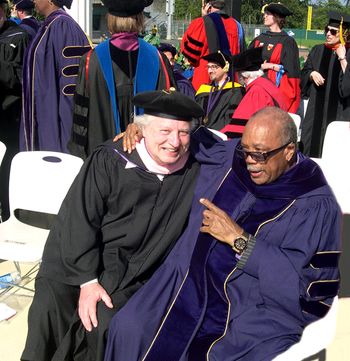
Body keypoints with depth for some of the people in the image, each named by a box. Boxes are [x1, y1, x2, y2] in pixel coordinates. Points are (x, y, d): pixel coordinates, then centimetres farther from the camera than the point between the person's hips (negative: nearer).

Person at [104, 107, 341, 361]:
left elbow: (310, 280, -16)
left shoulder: (316, 204, -8)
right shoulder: (229, 157, 6)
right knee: (128, 329, -15)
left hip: (257, 314, -4)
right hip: (191, 290, 5)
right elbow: (187, 133, 25)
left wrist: (238, 239, -17)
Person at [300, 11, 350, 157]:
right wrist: (312, 74, -8)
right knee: (311, 143, 5)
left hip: (338, 110, -4)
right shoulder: (318, 50, 9)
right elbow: (304, 73, 13)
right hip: (316, 108, 4)